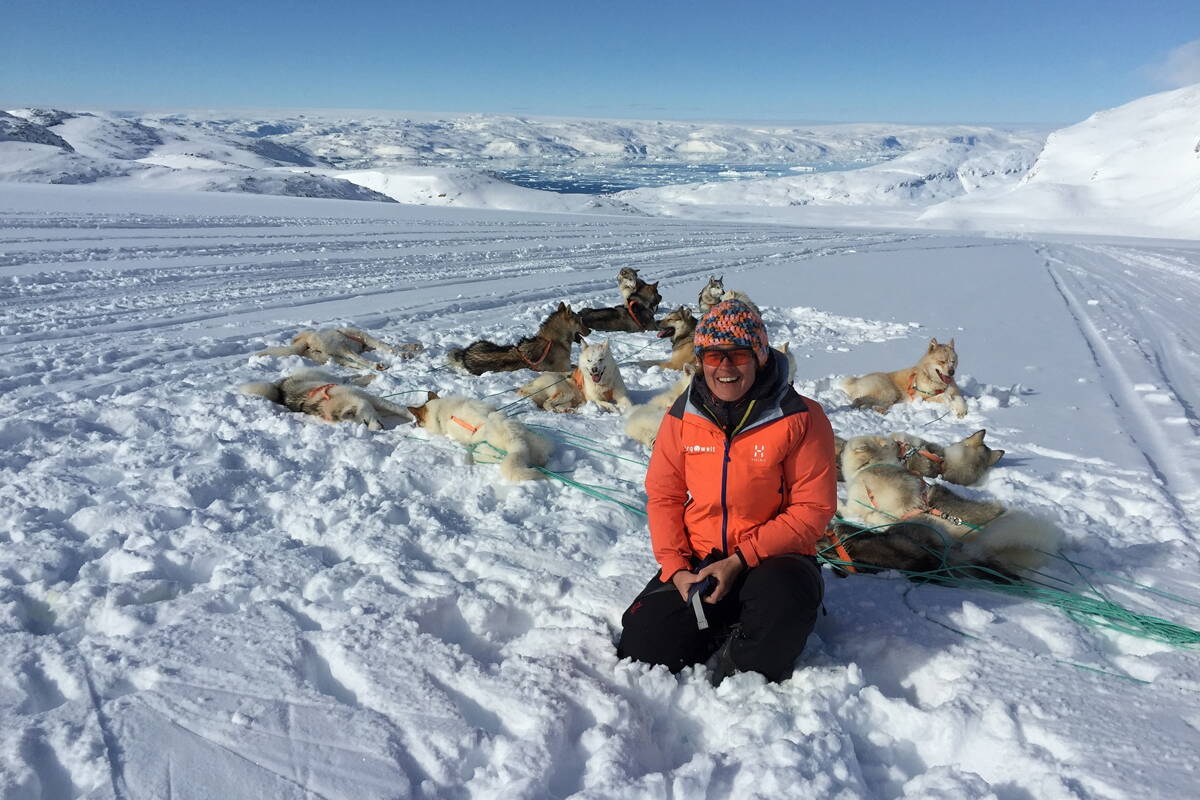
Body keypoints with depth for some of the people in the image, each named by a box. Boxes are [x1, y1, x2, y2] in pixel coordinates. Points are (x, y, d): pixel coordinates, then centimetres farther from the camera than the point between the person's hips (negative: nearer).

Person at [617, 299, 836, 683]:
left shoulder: (801, 418, -11)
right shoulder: (682, 416, 0)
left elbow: (813, 508, -12)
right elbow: (663, 496, 4)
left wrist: (740, 561, -19)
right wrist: (675, 567, -11)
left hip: (771, 560, -3)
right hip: (697, 561, 3)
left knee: (783, 598, -37)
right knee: (639, 651, -9)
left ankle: (743, 673, -5)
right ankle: (719, 628, 18)